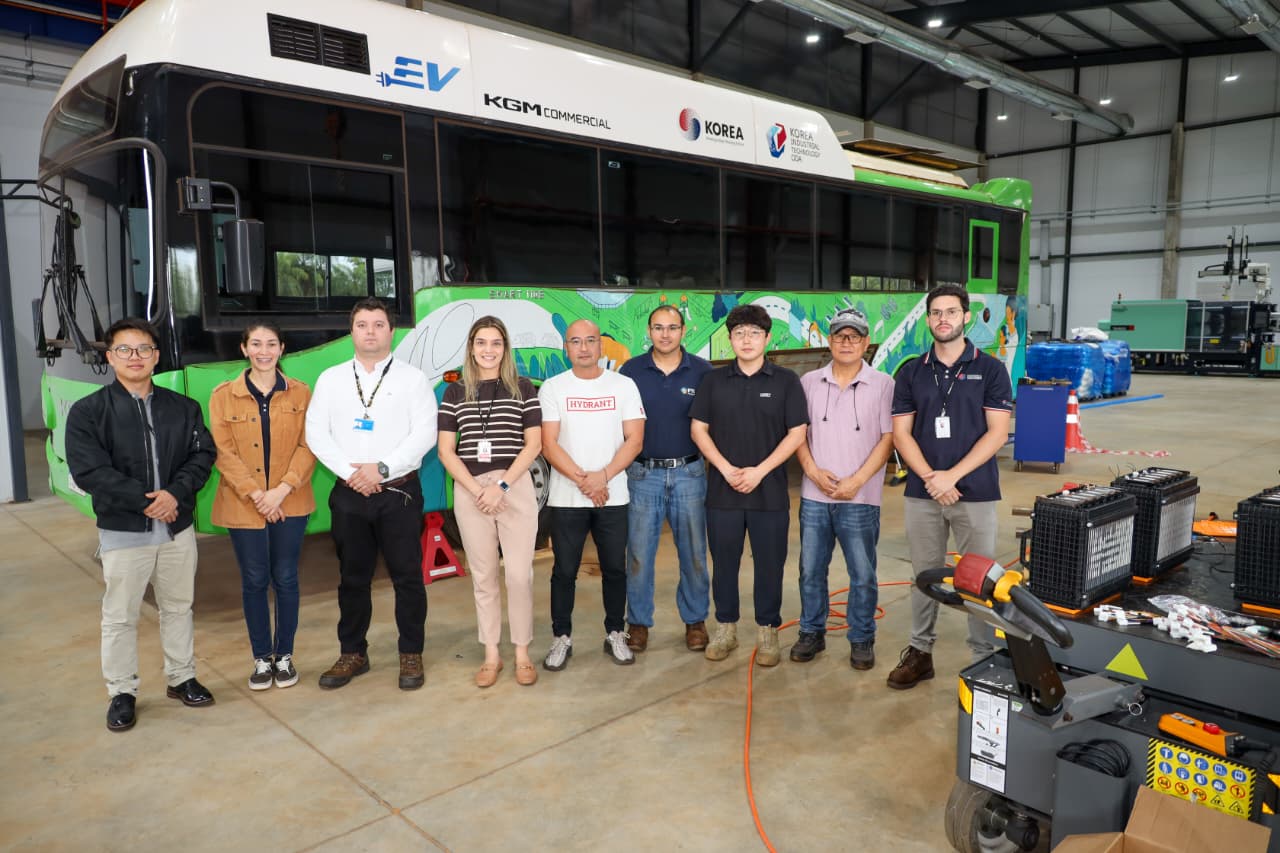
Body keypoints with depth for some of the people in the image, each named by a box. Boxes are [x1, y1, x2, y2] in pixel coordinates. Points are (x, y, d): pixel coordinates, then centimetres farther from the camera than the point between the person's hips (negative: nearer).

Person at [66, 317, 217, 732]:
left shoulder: (183, 407, 4)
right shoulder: (88, 411, -6)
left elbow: (203, 454, -2)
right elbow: (88, 471, -14)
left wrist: (175, 493, -18)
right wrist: (144, 501, -19)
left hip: (177, 527, 3)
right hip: (122, 530, -3)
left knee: (178, 607, 15)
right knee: (120, 616, 8)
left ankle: (181, 677, 31)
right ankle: (122, 693, 23)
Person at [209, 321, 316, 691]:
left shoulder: (300, 393, 3)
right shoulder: (223, 396, 1)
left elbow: (308, 446, -3)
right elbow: (223, 452, -4)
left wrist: (282, 489, -15)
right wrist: (256, 494, -14)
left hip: (289, 503, 0)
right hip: (244, 504, 0)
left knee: (285, 579, 7)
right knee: (254, 581, 7)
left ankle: (284, 655, 22)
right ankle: (262, 658, 22)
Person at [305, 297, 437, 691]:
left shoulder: (412, 378, 1)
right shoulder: (331, 378, 8)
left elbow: (424, 434, -8)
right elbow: (316, 433, 2)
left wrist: (382, 468, -15)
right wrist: (350, 472, -11)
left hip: (399, 492, -2)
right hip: (349, 493, 3)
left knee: (407, 577, 3)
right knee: (353, 577, 12)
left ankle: (411, 655, 17)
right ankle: (352, 654, 26)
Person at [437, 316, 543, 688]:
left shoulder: (522, 388, 3)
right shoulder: (454, 392, 7)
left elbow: (533, 444, -1)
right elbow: (445, 451, 4)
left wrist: (501, 486, -11)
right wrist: (476, 489, -9)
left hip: (515, 487, -1)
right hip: (469, 490, 2)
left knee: (519, 574, -1)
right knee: (483, 576, 8)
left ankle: (522, 653, 14)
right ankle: (491, 655, 20)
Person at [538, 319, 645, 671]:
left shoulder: (624, 386, 2)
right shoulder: (552, 388, 0)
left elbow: (634, 440, -3)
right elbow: (548, 444, -6)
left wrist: (603, 476, -15)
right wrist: (582, 480, -16)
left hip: (613, 496, 1)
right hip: (566, 498, -1)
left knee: (615, 569, 9)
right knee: (564, 571, 6)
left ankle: (615, 634, 25)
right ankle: (561, 638, 20)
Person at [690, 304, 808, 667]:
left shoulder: (785, 381, 0)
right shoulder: (714, 380, 5)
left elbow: (797, 433, -3)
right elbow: (698, 429, 4)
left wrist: (760, 471, -12)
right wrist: (726, 469, -9)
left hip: (770, 492, -1)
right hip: (722, 490, 2)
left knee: (769, 564, 6)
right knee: (724, 563, 10)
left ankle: (767, 632, 20)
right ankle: (726, 628, 24)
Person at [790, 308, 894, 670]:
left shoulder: (882, 385, -1)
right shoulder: (809, 382, 6)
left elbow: (888, 437, -4)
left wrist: (857, 480, -12)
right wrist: (813, 471, -7)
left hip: (860, 498, -2)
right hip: (814, 496, 3)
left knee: (863, 575, 5)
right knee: (811, 570, 11)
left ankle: (861, 640, 21)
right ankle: (811, 633, 27)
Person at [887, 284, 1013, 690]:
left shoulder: (990, 369, 0)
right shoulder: (911, 372, 6)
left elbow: (997, 433, -6)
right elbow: (900, 433, 2)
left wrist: (952, 476, -14)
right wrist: (930, 477, -12)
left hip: (975, 493, -2)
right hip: (921, 493, 2)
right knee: (925, 575, 10)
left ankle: (985, 660, 16)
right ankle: (920, 652, 22)